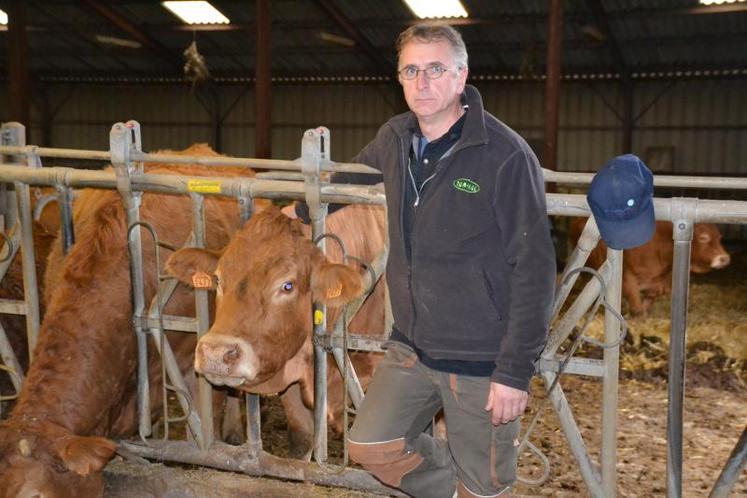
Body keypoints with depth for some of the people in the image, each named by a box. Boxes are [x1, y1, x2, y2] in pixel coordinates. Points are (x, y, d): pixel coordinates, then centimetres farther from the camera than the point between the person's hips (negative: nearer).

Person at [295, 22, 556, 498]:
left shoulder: (506, 154, -17)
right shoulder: (394, 139, 3)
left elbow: (534, 268, -16)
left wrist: (516, 370, -17)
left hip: (483, 361, -6)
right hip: (411, 346, 6)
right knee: (370, 447, 11)